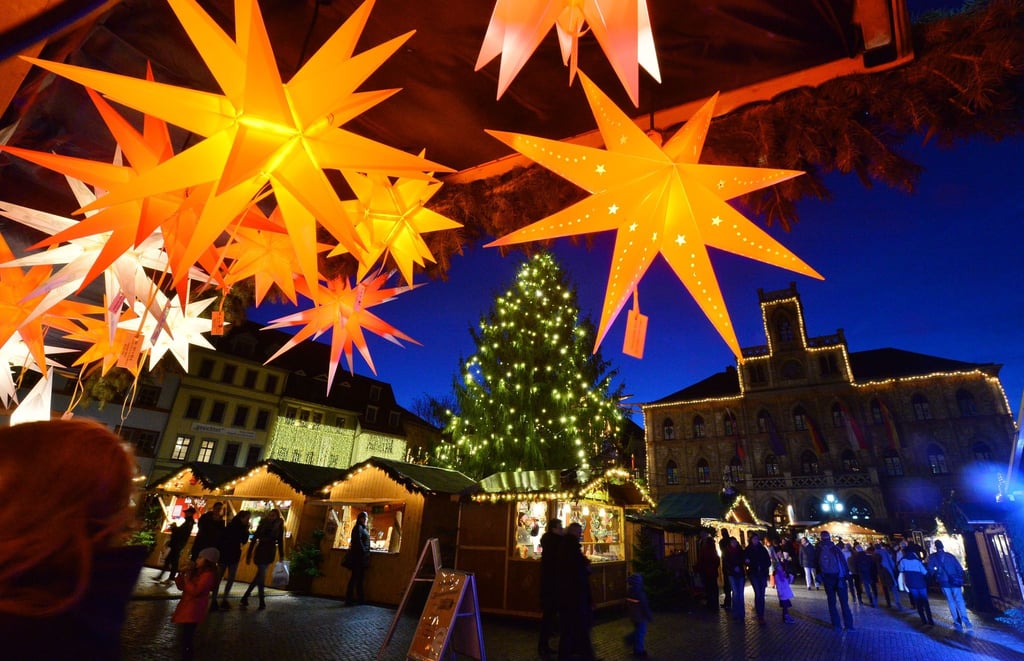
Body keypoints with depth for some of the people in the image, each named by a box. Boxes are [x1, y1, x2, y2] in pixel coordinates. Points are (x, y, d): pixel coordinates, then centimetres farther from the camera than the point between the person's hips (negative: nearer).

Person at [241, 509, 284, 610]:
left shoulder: (279, 527, -1)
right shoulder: (263, 524, -3)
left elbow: (280, 542, 2)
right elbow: (254, 539, -2)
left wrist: (281, 556, -3)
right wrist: (249, 554, -5)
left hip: (269, 554, 1)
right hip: (260, 552, -1)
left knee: (259, 576, 3)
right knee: (260, 576, -3)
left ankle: (245, 598, 16)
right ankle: (262, 601, 7)